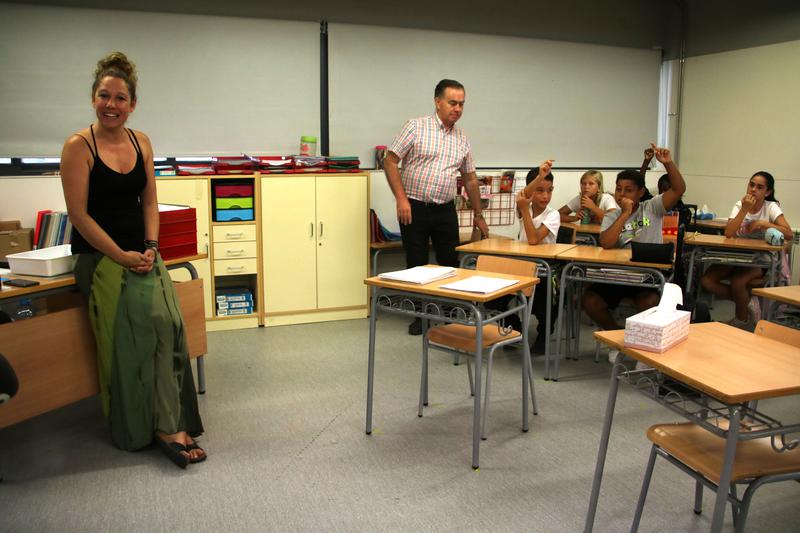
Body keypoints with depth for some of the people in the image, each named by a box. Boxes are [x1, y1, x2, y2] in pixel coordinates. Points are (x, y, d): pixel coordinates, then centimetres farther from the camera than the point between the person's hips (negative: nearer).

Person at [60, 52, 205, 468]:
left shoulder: (140, 142, 9)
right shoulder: (79, 146, -7)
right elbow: (78, 214, -9)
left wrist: (150, 246, -3)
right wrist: (121, 256, -14)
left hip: (141, 252, 5)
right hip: (98, 255, -4)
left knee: (167, 321, -19)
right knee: (146, 320, -24)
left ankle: (168, 425, -14)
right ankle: (165, 426, -15)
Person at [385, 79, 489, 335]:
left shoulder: (462, 139, 11)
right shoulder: (416, 127, -4)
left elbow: (470, 179, 17)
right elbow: (390, 162, -7)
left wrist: (478, 214, 18)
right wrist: (401, 199, -14)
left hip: (446, 210, 4)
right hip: (414, 208, -4)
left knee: (450, 263, 6)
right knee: (417, 265, 5)